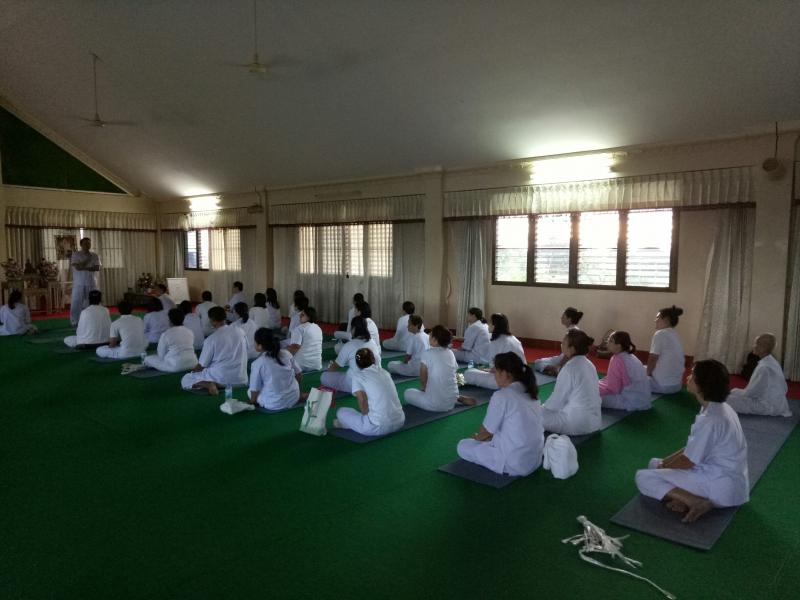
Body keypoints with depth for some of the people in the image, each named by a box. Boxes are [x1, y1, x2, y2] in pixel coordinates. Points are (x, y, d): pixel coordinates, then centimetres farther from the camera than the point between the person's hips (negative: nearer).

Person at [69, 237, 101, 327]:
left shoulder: (95, 255, 9)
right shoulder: (75, 254, 2)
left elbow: (97, 268, -5)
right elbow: (77, 267, -13)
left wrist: (83, 268, -12)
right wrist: (88, 259, -8)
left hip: (91, 283, 2)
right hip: (79, 283, -2)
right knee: (76, 303, -1)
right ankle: (75, 322, 7)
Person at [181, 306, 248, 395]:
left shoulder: (211, 339, -11)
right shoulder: (240, 331, 2)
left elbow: (202, 365, -4)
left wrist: (193, 371, 20)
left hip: (221, 378, -6)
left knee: (185, 380, 12)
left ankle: (209, 384, -13)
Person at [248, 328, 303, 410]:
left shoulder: (257, 364, -15)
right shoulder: (286, 353, -5)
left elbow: (255, 390, -8)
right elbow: (299, 375, 4)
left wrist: (251, 402, 11)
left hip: (273, 405, -4)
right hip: (294, 399, 4)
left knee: (249, 391, 21)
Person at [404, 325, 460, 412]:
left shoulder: (427, 353, -13)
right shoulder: (450, 353, 3)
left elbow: (423, 378, -7)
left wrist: (423, 387, 15)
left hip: (435, 404, -5)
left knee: (407, 393, 16)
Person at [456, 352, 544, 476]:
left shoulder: (502, 396, -20)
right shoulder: (530, 393, 3)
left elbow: (486, 431, -7)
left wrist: (478, 437, 16)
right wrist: (484, 436, 19)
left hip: (513, 464, -8)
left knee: (462, 446, 7)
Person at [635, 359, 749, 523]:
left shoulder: (711, 419, -26)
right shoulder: (718, 407, 4)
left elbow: (687, 461, -17)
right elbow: (693, 448, 14)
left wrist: (662, 466, 2)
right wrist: (663, 462, 10)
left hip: (722, 485, -10)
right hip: (723, 476, 10)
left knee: (643, 477, -9)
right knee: (654, 463, 16)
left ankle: (697, 503, -17)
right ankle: (687, 497, -4)